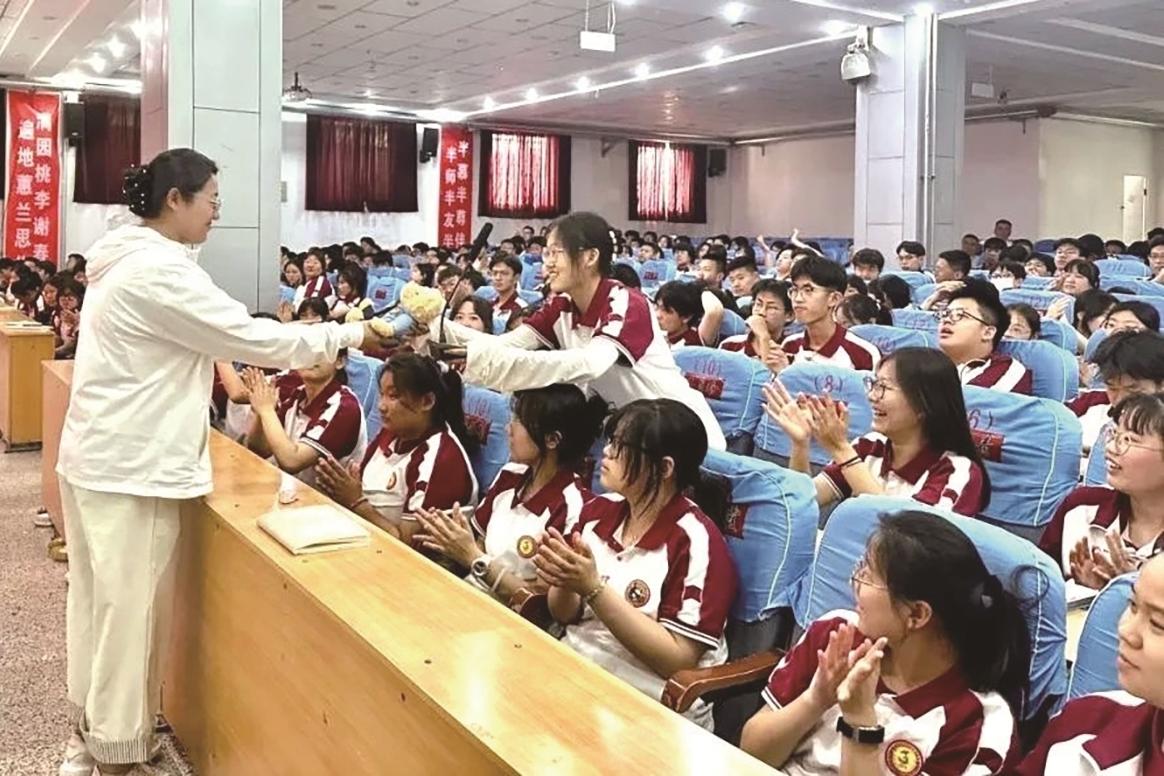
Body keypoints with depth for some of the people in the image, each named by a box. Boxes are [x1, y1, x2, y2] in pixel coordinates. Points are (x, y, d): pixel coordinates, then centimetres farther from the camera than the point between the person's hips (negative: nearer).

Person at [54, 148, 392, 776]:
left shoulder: (128, 258, 11)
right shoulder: (158, 271, -21)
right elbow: (255, 339, -19)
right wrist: (351, 334, -11)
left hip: (103, 457, 10)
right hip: (130, 467, -10)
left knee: (103, 600, 19)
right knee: (130, 609, 1)